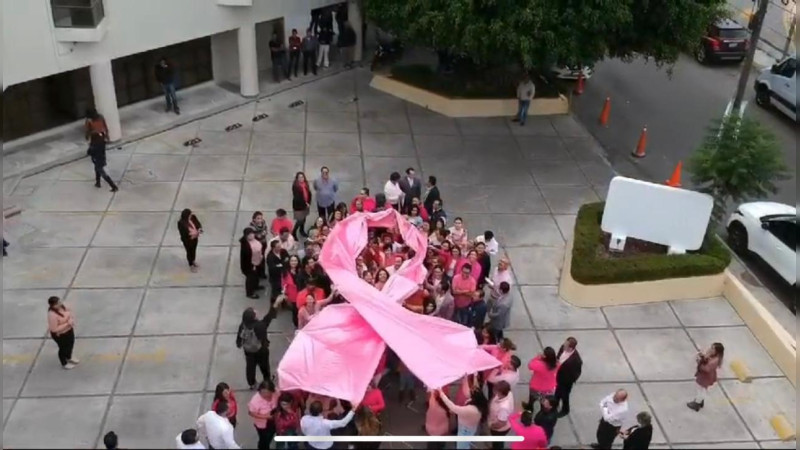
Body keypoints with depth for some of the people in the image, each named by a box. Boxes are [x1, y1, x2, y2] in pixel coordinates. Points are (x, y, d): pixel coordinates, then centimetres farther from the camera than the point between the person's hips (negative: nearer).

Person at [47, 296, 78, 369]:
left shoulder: (62, 306, -15)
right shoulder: (52, 315, -37)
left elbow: (69, 311, 5)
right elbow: (54, 329, -32)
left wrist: (71, 319, -14)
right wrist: (67, 324, -33)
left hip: (69, 329, 8)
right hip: (60, 334, -8)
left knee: (71, 344, 29)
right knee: (63, 348, 17)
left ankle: (69, 358, 58)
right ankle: (64, 364, 45)